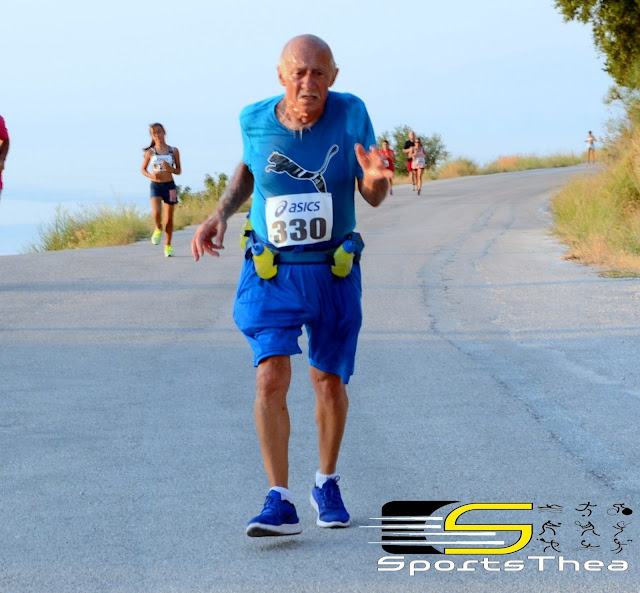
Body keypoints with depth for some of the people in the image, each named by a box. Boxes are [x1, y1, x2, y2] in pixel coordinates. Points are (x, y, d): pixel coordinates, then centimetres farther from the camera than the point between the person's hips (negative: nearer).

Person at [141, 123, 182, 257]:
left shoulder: (173, 151, 1)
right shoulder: (150, 152, 1)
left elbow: (179, 171, 6)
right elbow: (143, 169, 10)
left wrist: (170, 168, -15)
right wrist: (151, 175, -11)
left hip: (170, 186, 1)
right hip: (156, 186, -1)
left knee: (169, 218, 6)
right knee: (156, 213, -22)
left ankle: (168, 245, 19)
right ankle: (158, 229, 11)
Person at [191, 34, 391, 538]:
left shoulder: (350, 113, -13)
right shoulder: (255, 119, -10)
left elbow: (374, 199, -7)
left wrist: (377, 179, -31)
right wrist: (221, 214, -2)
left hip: (335, 273, 1)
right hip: (273, 274, 0)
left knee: (330, 380, 11)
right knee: (271, 377, -15)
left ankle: (327, 484, 33)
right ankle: (280, 502, -13)